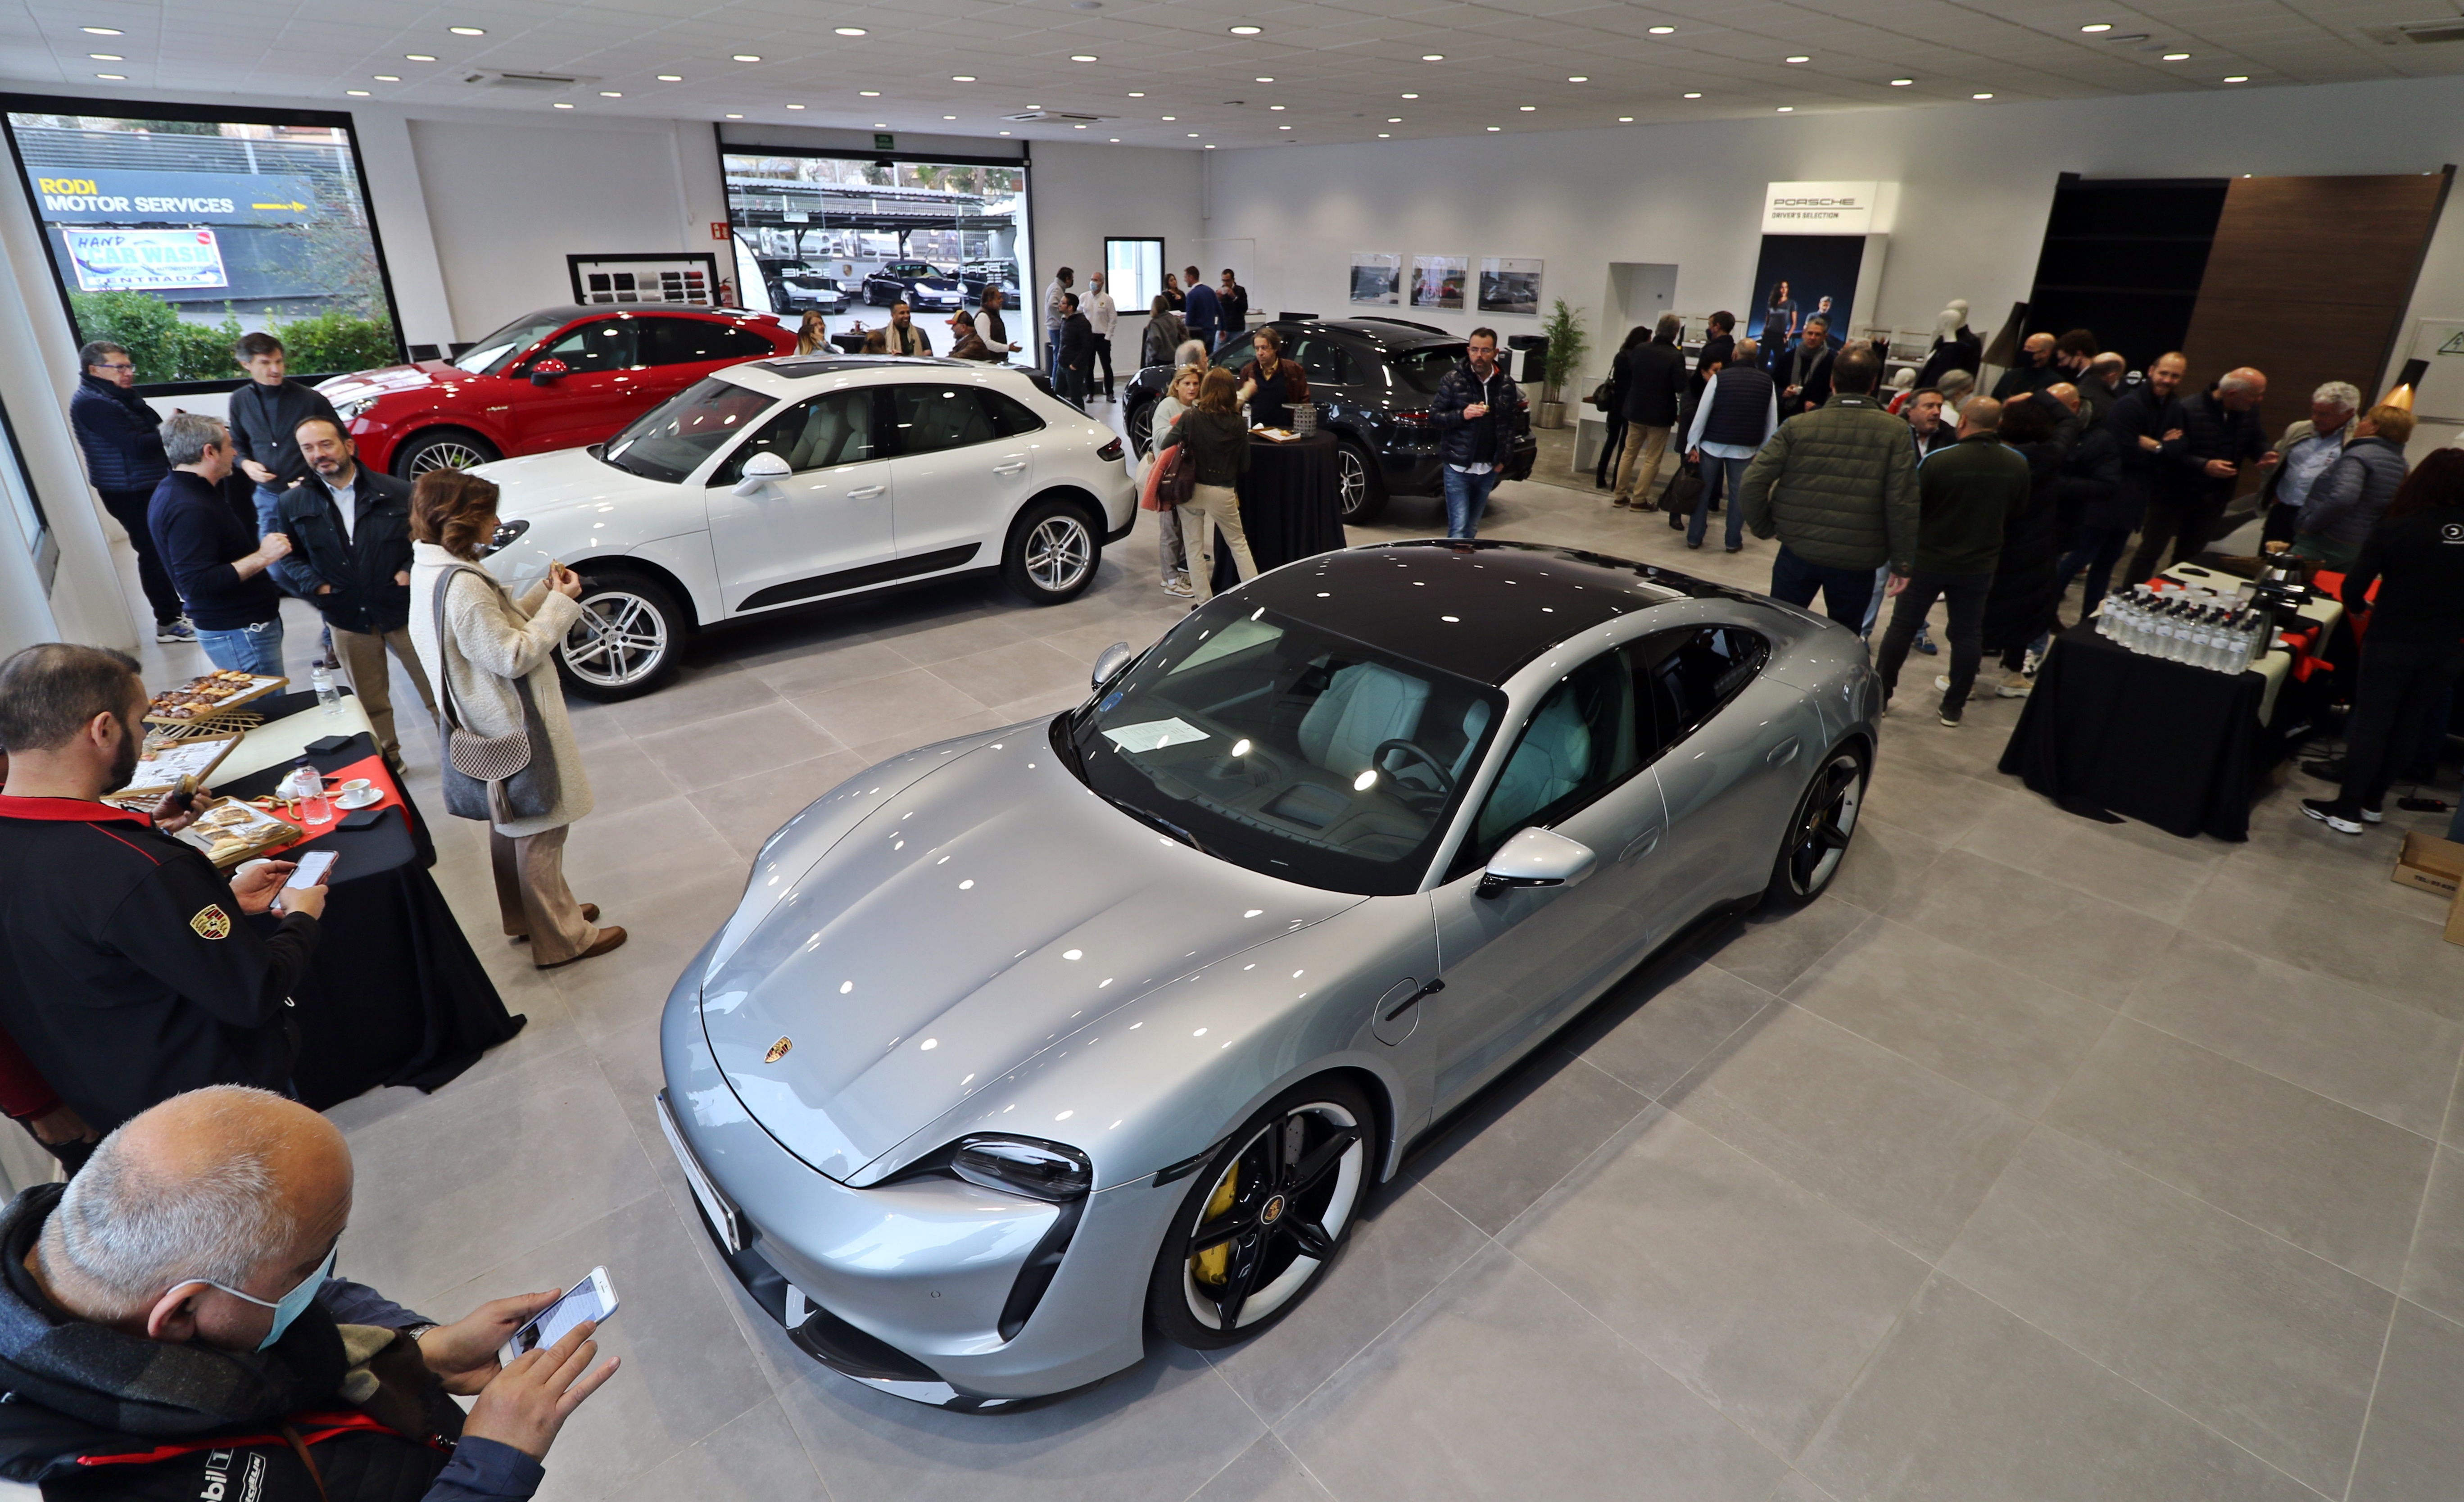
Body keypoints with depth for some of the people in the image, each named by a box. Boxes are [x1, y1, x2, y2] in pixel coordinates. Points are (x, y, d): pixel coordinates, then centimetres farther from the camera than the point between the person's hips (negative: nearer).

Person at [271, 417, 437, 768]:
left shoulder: (395, 492, -4)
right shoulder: (293, 504, 2)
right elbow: (287, 558, 7)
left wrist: (412, 571, -11)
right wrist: (313, 585, -10)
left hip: (404, 610, -2)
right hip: (348, 619, 2)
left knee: (436, 689, 6)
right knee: (371, 702, 13)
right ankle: (387, 758, 29)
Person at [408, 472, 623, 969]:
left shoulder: (433, 571, 3)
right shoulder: (461, 585, -28)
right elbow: (513, 656, -26)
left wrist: (546, 591, 0)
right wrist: (562, 602, -20)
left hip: (493, 726, 10)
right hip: (515, 728, -10)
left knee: (511, 825, 24)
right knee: (541, 830, 2)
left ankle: (528, 914, 41)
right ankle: (561, 938, 14)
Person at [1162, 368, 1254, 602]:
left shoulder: (1190, 418, -9)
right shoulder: (1238, 425, -5)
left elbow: (1165, 448, -10)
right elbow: (1244, 466, 1)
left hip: (1192, 489, -1)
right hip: (1224, 493, 1)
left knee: (1195, 548, 10)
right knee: (1238, 544, 17)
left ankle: (1204, 601, 12)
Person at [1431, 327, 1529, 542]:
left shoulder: (1506, 385, 4)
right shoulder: (1454, 379, -4)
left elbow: (1514, 423, 11)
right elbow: (1434, 415, -3)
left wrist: (1503, 458, 3)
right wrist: (1462, 415, -20)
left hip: (1488, 470, 3)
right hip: (1458, 468, -3)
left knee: (1472, 529, 12)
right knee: (1458, 529, -10)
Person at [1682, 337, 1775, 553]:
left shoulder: (1719, 377, -7)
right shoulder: (1767, 382, 2)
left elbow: (1702, 413, -10)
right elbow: (1772, 422, 3)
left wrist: (1693, 444, -6)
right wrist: (1764, 451, 10)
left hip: (1713, 444, -1)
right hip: (1745, 449, 1)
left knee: (1703, 491, 9)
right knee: (1738, 495, 9)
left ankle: (1694, 538, 13)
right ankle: (1734, 542, 12)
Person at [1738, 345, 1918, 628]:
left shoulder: (1797, 426, -4)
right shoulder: (1896, 432, -5)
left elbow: (1752, 482, -10)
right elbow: (1903, 503, -10)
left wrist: (1764, 528, 4)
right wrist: (1903, 562, -3)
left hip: (1798, 552, 0)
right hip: (1858, 562, 0)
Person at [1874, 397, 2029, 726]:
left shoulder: (1937, 460, -18)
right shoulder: (2018, 465, -5)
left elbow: (1909, 512, -12)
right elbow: (2017, 513, 8)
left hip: (1928, 560, -3)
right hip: (1979, 564, 3)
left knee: (1902, 627, 9)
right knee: (1968, 634, 12)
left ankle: (1879, 695, 17)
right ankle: (1954, 707, 18)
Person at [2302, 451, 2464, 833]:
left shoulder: (2395, 530, -15)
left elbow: (2353, 588, -14)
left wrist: (2361, 608, 7)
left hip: (2392, 644, -4)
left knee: (2369, 724, 5)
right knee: (2403, 727, 16)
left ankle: (2348, 809, 8)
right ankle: (2372, 802, 25)